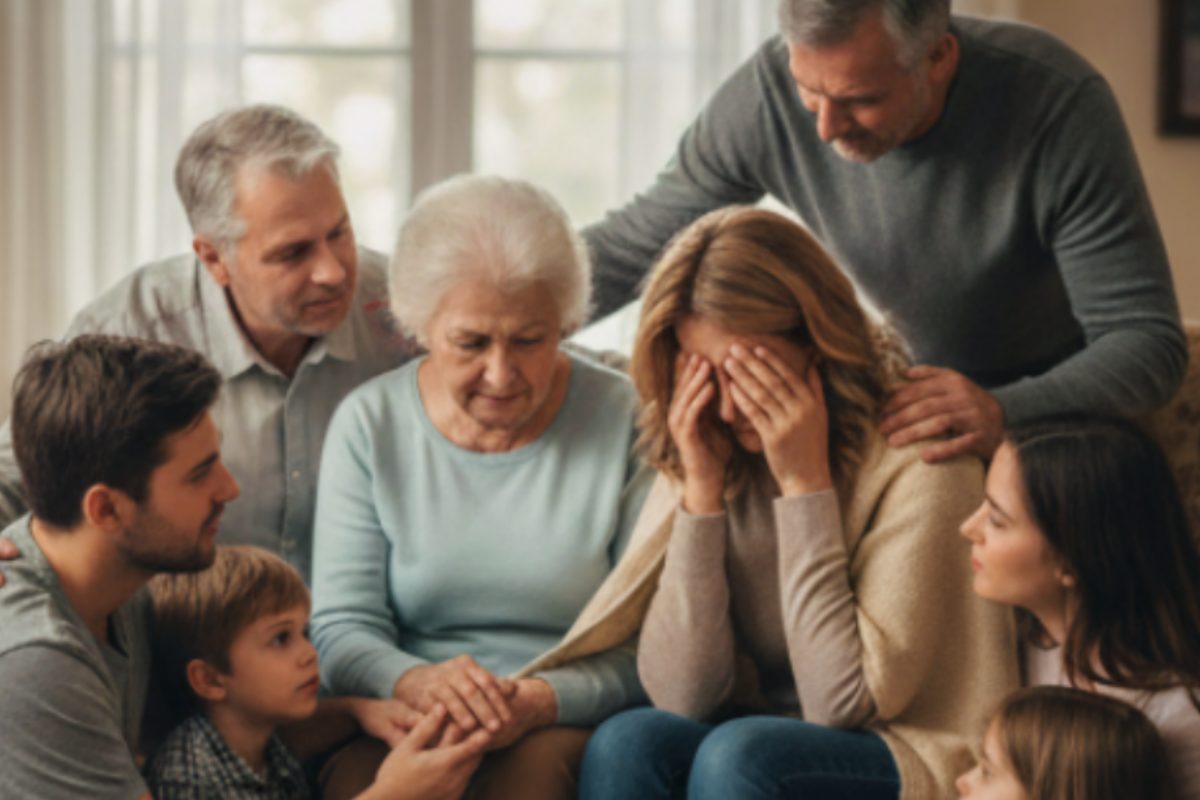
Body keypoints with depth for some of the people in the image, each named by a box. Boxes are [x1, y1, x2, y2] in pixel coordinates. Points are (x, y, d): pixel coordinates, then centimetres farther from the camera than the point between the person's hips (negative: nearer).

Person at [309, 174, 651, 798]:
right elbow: (341, 631, 0)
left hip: (571, 727, -1)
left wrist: (542, 699, -23)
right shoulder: (367, 425, 6)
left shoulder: (625, 424, 1)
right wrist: (417, 683, -22)